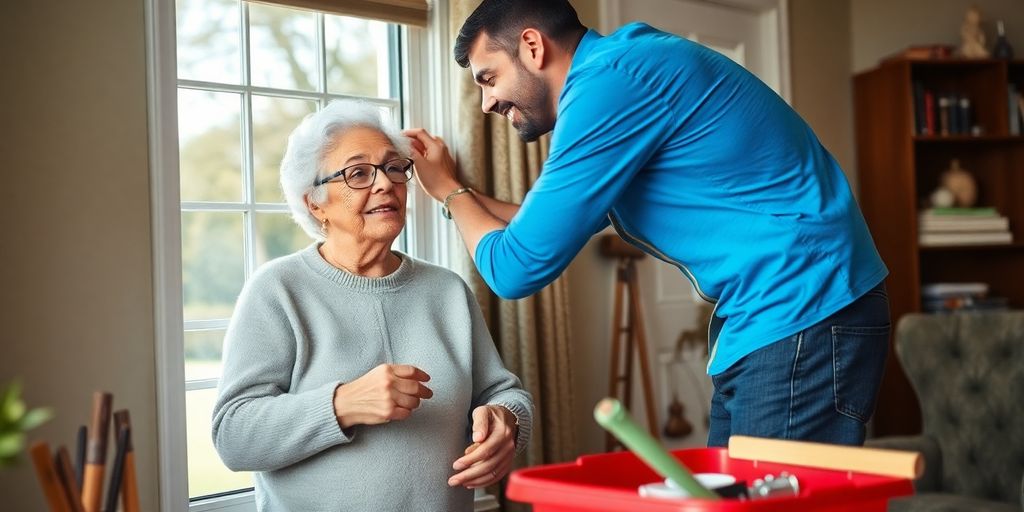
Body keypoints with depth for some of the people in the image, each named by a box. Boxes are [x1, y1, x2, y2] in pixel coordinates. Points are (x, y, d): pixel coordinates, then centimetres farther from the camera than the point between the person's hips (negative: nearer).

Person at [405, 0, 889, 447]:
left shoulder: (609, 83, -16)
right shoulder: (631, 68, 15)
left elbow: (515, 270, -13)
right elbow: (555, 221, 28)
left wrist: (450, 191, 5)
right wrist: (460, 194, 22)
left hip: (801, 321, -10)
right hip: (778, 320, 10)